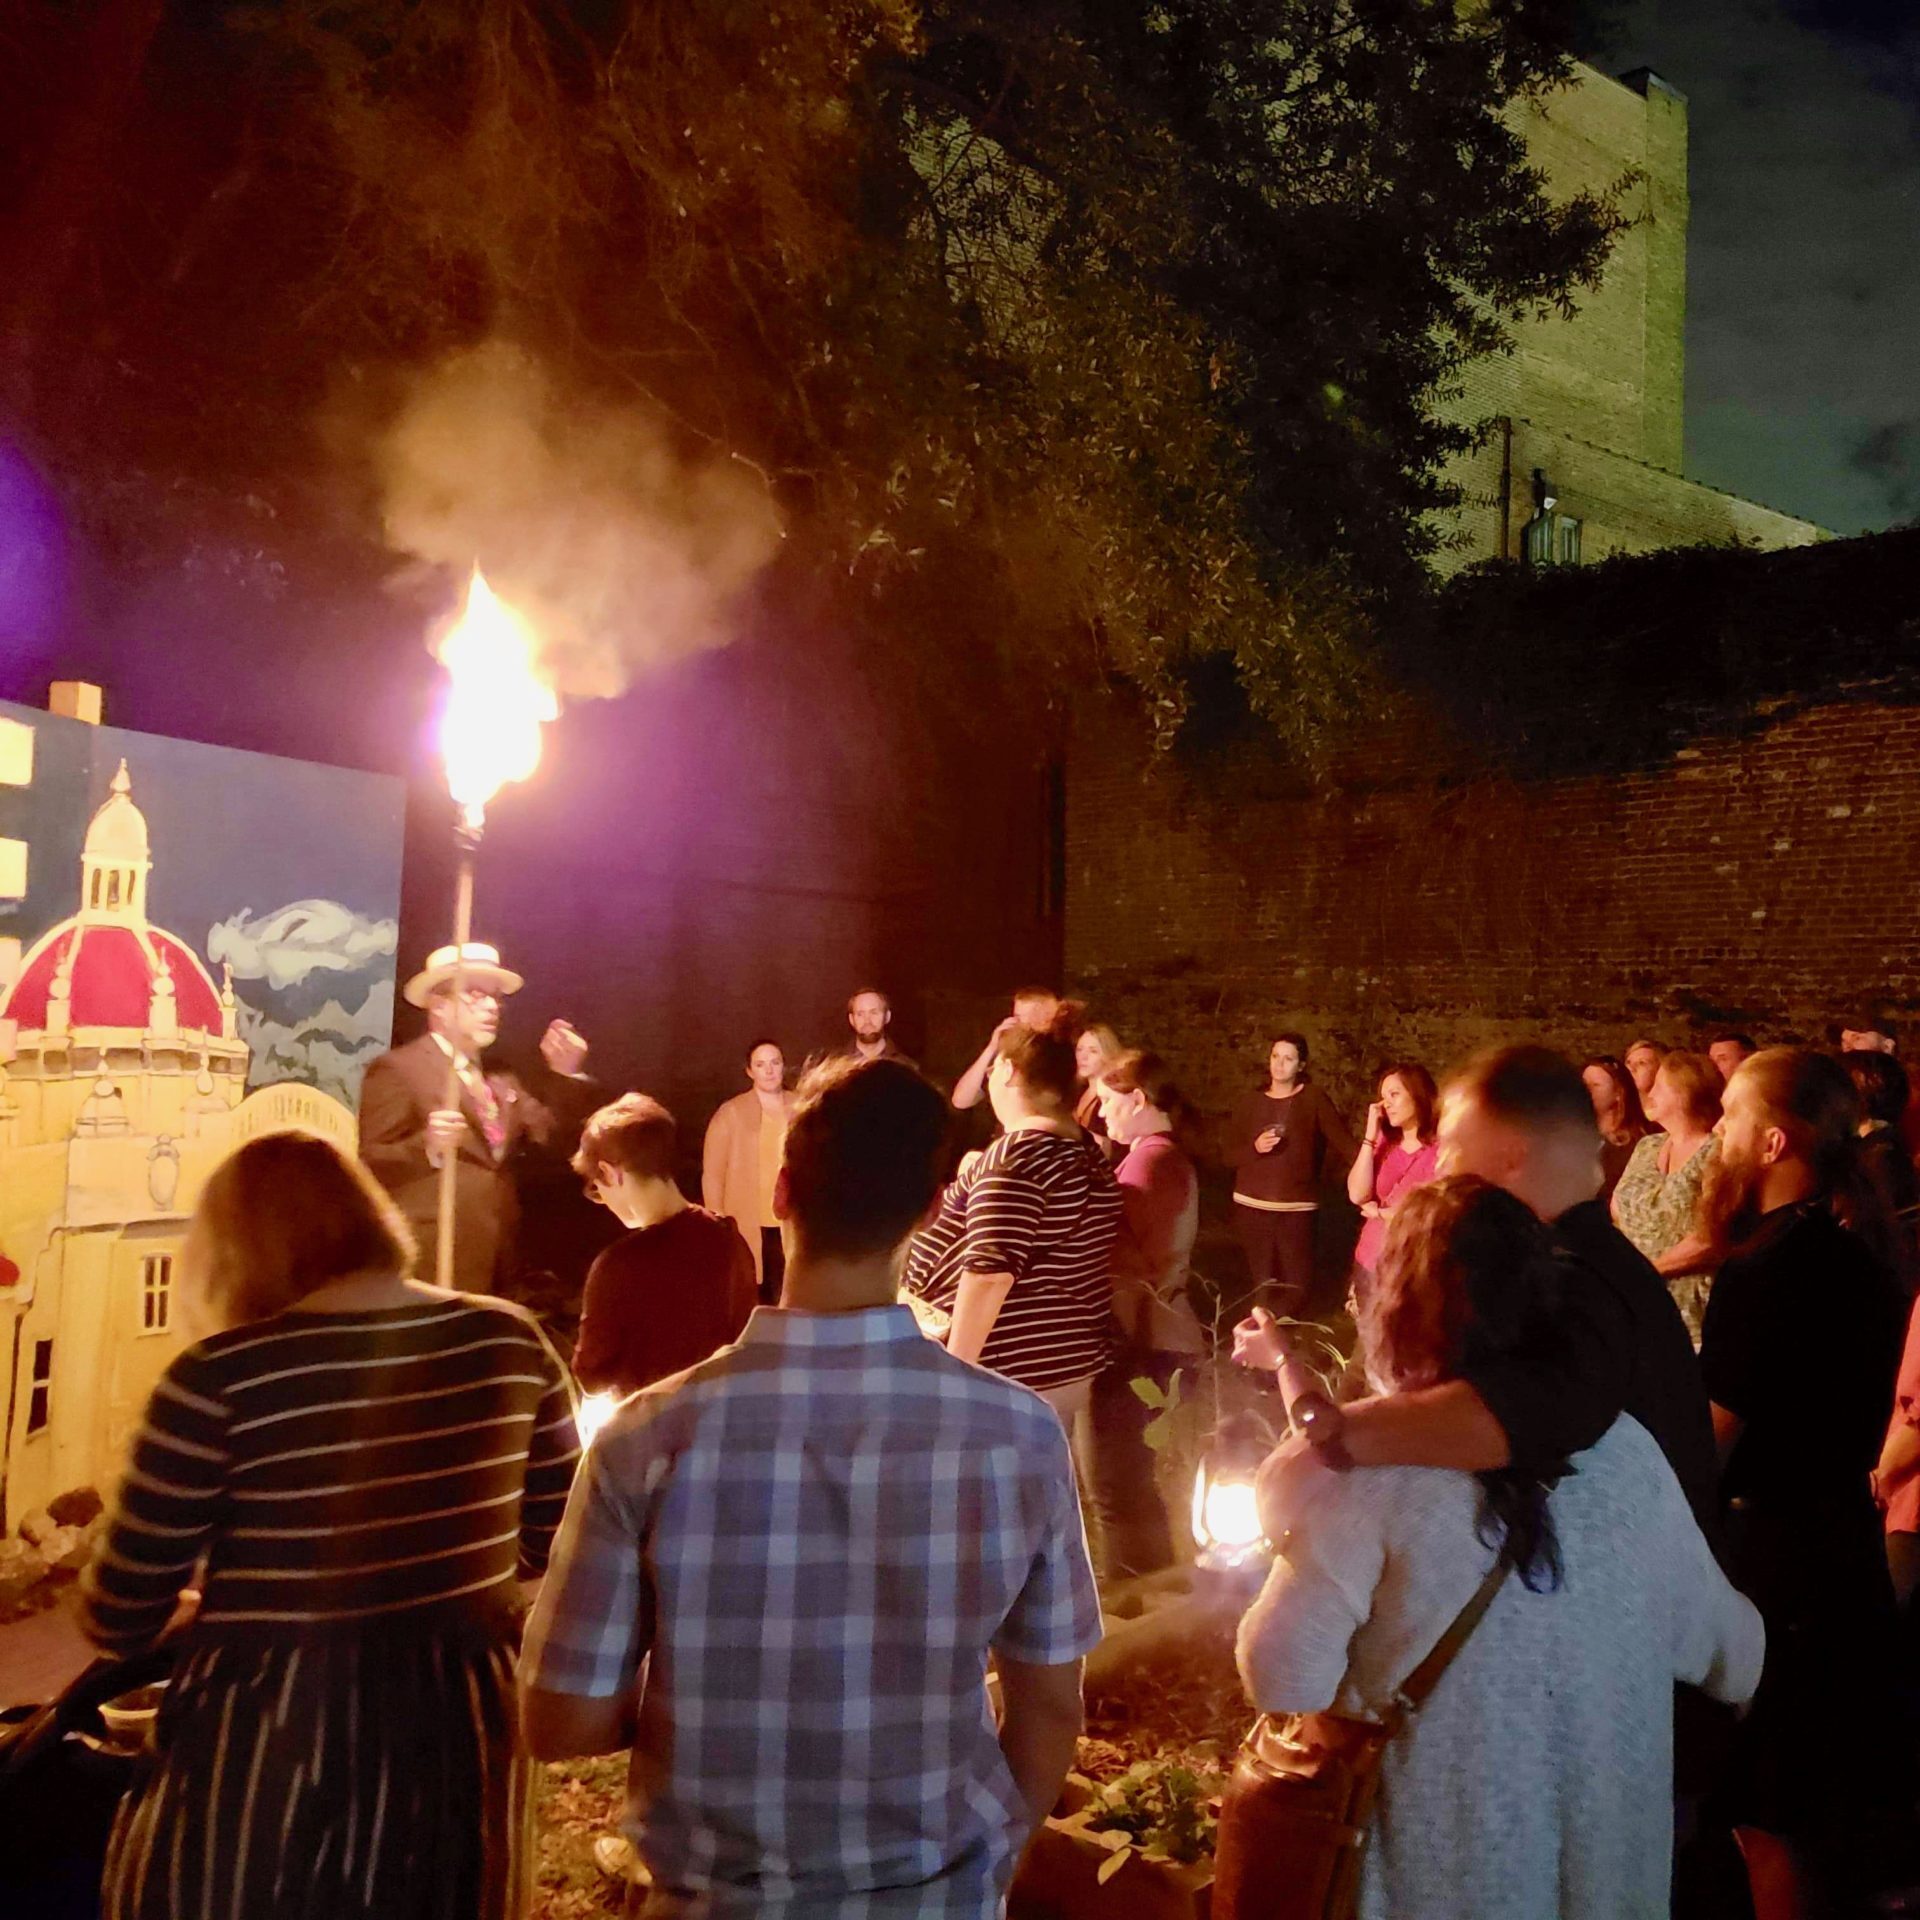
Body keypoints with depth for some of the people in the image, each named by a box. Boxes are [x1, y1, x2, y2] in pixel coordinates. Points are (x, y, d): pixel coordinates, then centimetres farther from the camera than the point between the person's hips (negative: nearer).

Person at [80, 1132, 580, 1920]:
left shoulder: (222, 1376, -17)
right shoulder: (511, 1342, -4)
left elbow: (118, 1621, -7)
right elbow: (554, 1548, 7)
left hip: (272, 1745, -4)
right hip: (464, 1730, 4)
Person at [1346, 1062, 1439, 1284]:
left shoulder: (1441, 1148, -9)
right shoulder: (1384, 1143, 9)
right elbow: (1357, 1196, -3)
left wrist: (1379, 1213, -2)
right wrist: (1370, 1136, -5)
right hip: (1369, 1264, 5)